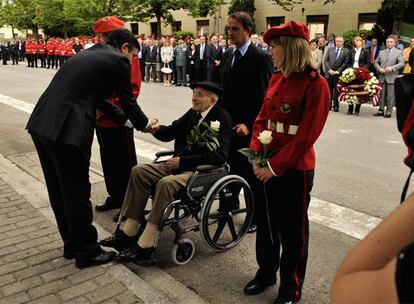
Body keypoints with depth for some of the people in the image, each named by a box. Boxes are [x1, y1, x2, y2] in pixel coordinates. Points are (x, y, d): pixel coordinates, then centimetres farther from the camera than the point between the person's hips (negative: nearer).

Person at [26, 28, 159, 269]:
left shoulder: (90, 55, 23)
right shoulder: (118, 61, -2)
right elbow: (128, 101, 4)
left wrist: (125, 117, 34)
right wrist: (145, 124, 22)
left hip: (41, 124, 9)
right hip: (66, 131, -9)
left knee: (59, 190, 18)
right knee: (77, 193, 4)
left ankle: (71, 243, 34)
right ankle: (86, 251, 20)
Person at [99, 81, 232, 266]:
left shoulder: (222, 118, -10)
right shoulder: (193, 113, 11)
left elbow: (219, 156, -20)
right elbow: (170, 133, 16)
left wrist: (182, 161, -19)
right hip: (179, 163, 8)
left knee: (165, 183, -32)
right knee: (139, 171, -7)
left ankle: (145, 245, -26)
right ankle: (129, 232, -6)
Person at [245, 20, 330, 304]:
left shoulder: (316, 84, -15)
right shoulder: (276, 79, 6)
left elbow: (306, 136, -19)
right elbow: (262, 119, 9)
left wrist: (275, 166, -18)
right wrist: (256, 154, -5)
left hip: (295, 170, -7)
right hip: (267, 165, 7)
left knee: (292, 230, 9)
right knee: (265, 222, 19)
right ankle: (266, 272, 42)